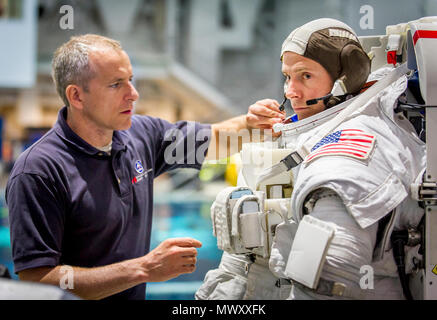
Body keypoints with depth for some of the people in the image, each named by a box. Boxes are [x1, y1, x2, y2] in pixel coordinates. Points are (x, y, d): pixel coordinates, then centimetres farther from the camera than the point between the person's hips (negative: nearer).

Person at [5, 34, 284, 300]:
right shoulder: (38, 171, -16)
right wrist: (145, 269, -22)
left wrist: (251, 122, -1)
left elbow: (214, 138, 21)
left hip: (137, 294, 6)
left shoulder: (140, 134, 4)